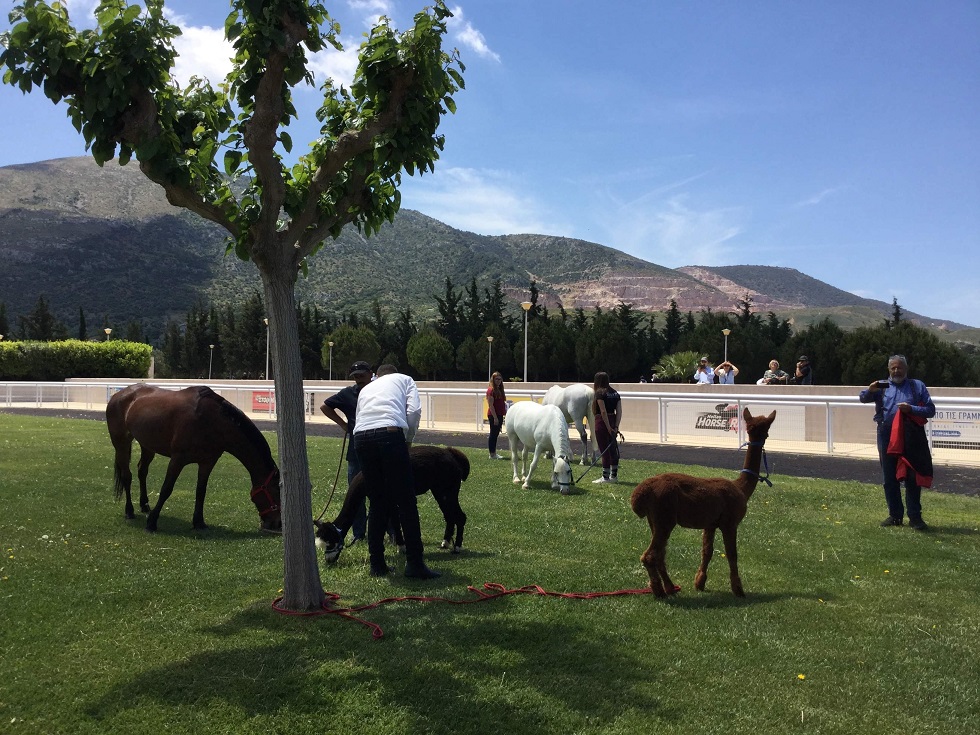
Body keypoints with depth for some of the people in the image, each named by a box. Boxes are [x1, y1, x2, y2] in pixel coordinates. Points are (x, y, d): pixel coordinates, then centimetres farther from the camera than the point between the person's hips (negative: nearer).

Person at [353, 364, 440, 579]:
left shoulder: (366, 388, 36)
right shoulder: (404, 379, 25)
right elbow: (414, 411, 7)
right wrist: (408, 440, 20)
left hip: (360, 438, 4)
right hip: (389, 434, -4)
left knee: (377, 503, 15)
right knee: (406, 502, 0)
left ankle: (377, 564, 17)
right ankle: (415, 564, -1)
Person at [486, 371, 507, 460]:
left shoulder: (500, 389, 15)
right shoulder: (491, 390, -12)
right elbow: (491, 405, -16)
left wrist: (504, 414, 15)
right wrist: (495, 417, -20)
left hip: (499, 415, 9)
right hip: (493, 415, -9)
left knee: (496, 433, 12)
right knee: (493, 433, -4)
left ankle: (494, 453, 18)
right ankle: (492, 454, 1)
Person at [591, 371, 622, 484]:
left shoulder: (599, 393, -11)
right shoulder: (615, 393, 9)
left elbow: (603, 412, -18)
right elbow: (619, 411, 2)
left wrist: (609, 428, -17)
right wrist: (616, 426, -3)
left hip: (602, 422, -7)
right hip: (612, 421, 7)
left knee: (604, 450, -1)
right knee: (613, 448, 13)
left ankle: (605, 477, 4)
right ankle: (613, 476, 19)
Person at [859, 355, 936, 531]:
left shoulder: (917, 386, 9)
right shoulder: (882, 386, 12)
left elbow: (930, 410, 4)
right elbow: (863, 398, -2)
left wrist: (911, 409, -14)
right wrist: (870, 390, -25)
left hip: (911, 437, -2)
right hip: (887, 437, 2)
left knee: (913, 478, -1)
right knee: (889, 478, 6)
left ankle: (915, 517, 6)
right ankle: (895, 515, 16)